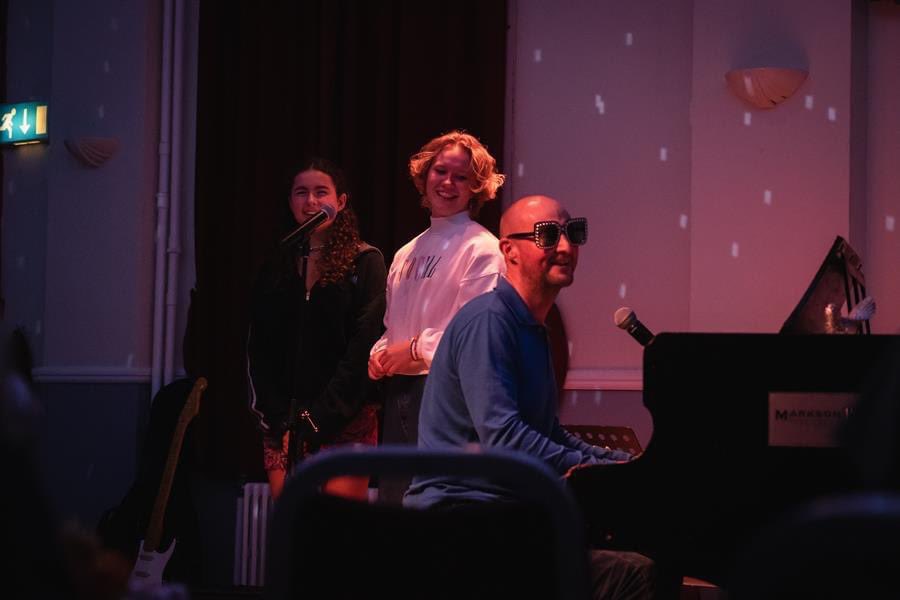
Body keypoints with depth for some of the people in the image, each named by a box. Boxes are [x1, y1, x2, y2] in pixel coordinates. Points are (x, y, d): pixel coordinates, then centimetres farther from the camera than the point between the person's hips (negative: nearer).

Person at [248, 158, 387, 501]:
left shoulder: (364, 262, 3)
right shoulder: (277, 267, 15)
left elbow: (364, 346, -6)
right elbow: (259, 349, 10)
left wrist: (320, 418, -12)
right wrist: (278, 419, -3)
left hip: (345, 421, -4)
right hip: (283, 423, 4)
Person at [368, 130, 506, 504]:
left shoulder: (481, 249, -6)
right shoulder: (408, 253, 19)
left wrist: (417, 350, -14)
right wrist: (379, 356, 2)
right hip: (399, 392, 8)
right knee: (393, 498, 10)